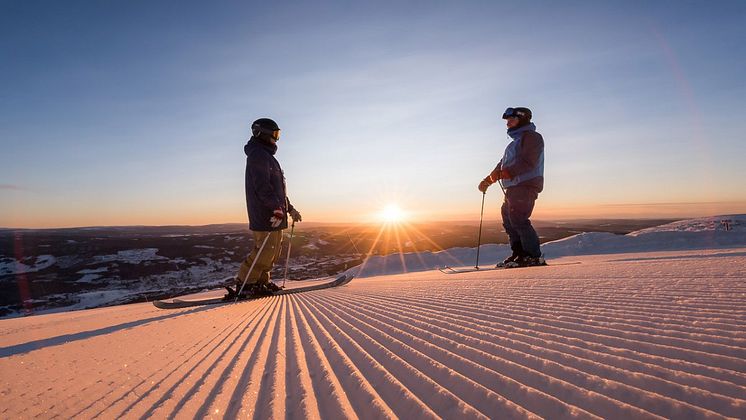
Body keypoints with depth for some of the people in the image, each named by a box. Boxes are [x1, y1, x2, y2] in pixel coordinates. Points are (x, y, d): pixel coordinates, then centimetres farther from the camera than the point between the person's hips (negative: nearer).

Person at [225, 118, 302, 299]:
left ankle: (261, 282, 20)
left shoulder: (268, 157, 25)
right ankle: (242, 285, 1)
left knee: (273, 251, 12)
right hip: (265, 215, -10)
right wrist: (276, 207, -26)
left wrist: (290, 208, 24)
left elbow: (278, 188, 28)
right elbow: (262, 186, -21)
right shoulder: (257, 155, -8)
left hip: (275, 214, 10)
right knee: (264, 252, -9)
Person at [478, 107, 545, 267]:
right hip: (514, 187, 10)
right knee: (508, 218, 10)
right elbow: (503, 163, 28)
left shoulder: (531, 137, -4)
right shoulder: (517, 141, 27)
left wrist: (505, 173, -27)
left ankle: (534, 256, -10)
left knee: (518, 219, -16)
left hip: (526, 185, -10)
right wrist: (488, 179, 20)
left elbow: (527, 162, -19)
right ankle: (519, 253, 14)